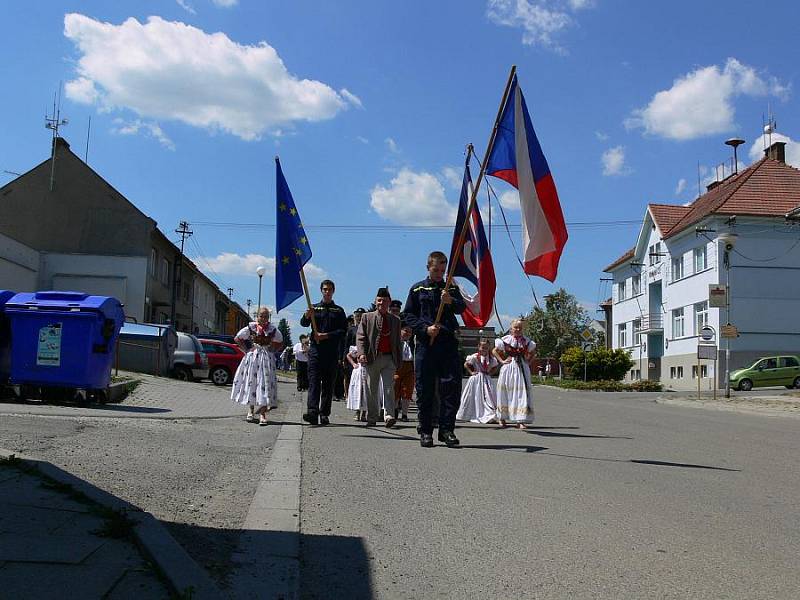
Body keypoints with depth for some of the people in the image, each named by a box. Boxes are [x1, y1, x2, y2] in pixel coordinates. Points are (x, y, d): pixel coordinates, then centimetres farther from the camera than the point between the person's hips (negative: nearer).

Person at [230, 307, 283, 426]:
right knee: (251, 383, 5)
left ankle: (262, 414, -8)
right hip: (252, 358, 0)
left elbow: (279, 342, 17)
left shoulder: (273, 329, 1)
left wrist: (271, 350, 3)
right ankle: (251, 410, 19)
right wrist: (246, 350, 0)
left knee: (265, 384, -7)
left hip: (267, 359, 0)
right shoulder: (251, 328, -1)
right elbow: (237, 338, 6)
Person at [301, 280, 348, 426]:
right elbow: (303, 323, 0)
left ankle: (324, 414, 4)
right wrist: (307, 315, -23)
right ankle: (312, 412, -21)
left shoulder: (338, 311, 12)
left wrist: (326, 335, -11)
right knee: (314, 381, -11)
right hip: (316, 349, -1)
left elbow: (343, 330, 2)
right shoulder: (314, 308, 14)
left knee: (328, 383, 1)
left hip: (332, 352, 1)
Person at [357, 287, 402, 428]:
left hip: (389, 358, 1)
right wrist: (361, 353, -14)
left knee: (388, 388, -11)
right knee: (372, 390, 6)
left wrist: (399, 360, 12)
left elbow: (398, 342, 17)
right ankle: (372, 418, 14)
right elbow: (360, 337, 1)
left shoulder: (395, 320, 13)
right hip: (372, 358, 0)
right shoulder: (367, 317, 7)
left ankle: (389, 416, -14)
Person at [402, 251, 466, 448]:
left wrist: (451, 302, -26)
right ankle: (425, 431, 9)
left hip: (448, 343, 1)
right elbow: (408, 315, 6)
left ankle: (447, 429, 1)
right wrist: (425, 328, -9)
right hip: (425, 343, -1)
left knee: (452, 386, -6)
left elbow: (462, 308, -3)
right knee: (425, 389, 1)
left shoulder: (451, 289, 14)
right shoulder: (418, 289, 11)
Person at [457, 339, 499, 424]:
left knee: (489, 397, -5)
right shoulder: (474, 357, -9)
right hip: (476, 379, -2)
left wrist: (490, 373, 2)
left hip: (486, 379, 2)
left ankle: (490, 416, -5)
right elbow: (465, 364, 0)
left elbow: (495, 367, 17)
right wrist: (471, 372, -5)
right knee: (476, 397, 5)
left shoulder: (491, 358, 0)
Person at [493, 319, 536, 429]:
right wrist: (502, 361, -4)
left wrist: (528, 361, 6)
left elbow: (531, 353, 22)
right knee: (506, 393, 6)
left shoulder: (526, 341, 7)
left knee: (522, 393, -7)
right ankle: (502, 418, 21)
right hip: (508, 367, -1)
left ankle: (520, 420, -6)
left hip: (522, 368, 2)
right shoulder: (506, 339, -1)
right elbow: (495, 351, 6)